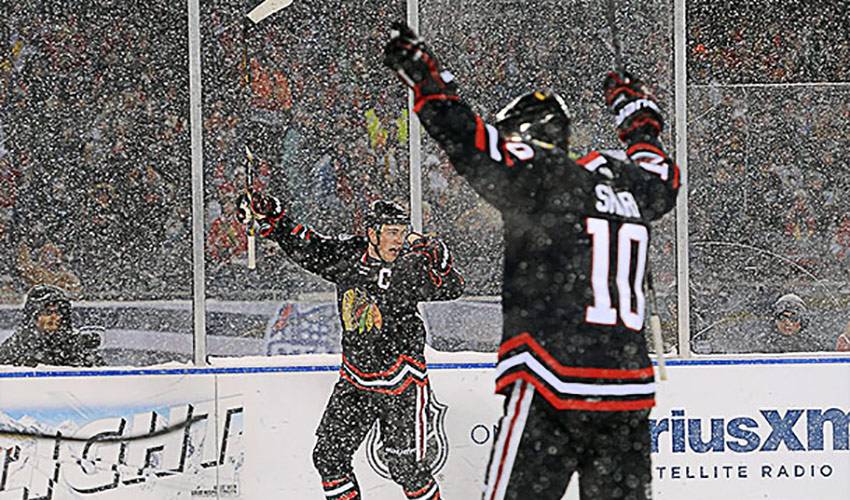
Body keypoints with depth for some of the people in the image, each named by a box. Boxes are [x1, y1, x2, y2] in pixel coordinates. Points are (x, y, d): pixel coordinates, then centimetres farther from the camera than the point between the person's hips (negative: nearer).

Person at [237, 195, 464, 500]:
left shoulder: (409, 268, -14)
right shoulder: (345, 256, -2)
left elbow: (451, 289, -23)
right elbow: (304, 247, 10)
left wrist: (439, 265, -42)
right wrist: (270, 218, 3)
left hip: (401, 385, -5)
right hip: (354, 383, 5)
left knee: (406, 466, -3)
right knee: (329, 455, 7)